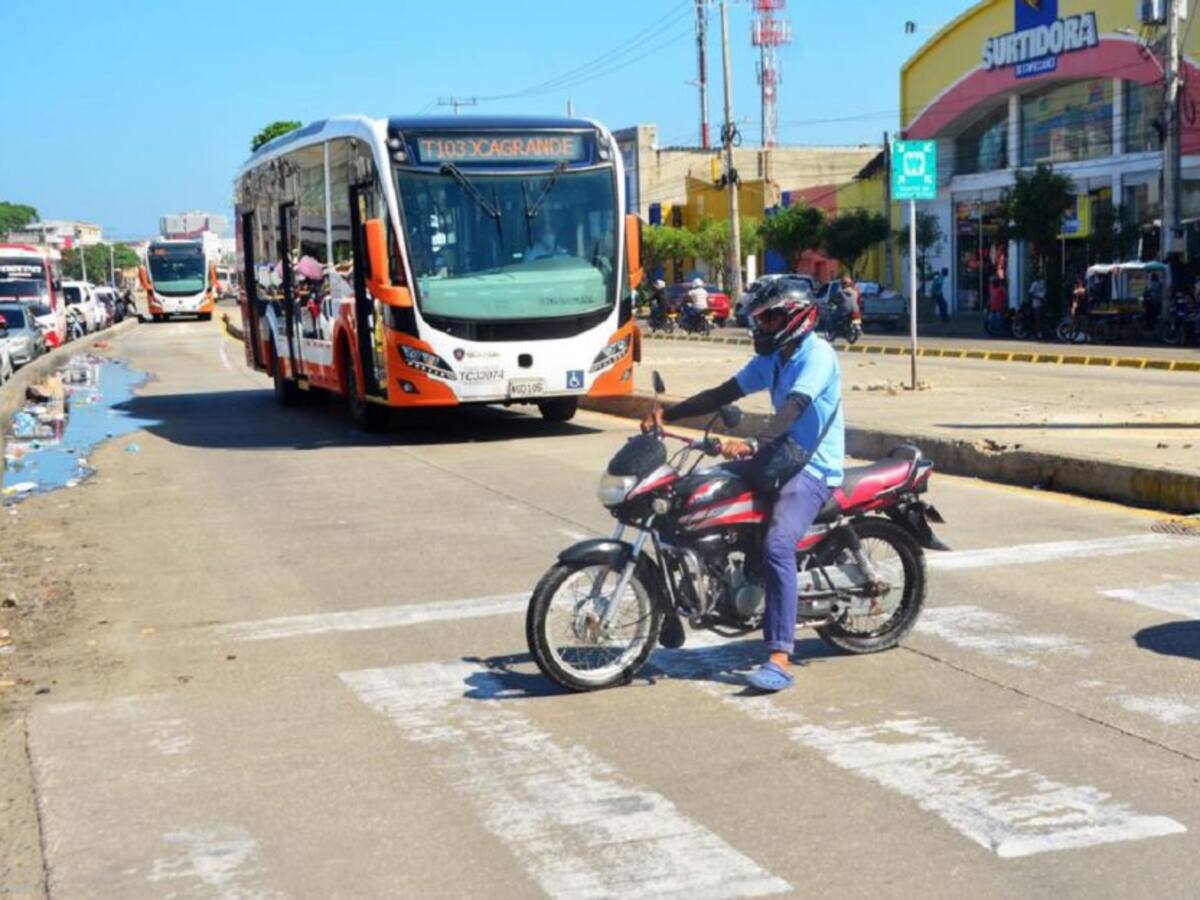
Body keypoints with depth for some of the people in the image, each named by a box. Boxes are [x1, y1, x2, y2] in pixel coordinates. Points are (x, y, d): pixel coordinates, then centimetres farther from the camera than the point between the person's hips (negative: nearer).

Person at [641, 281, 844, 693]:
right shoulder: (771, 360, 15)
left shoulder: (817, 354, -13)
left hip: (815, 468, -10)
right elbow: (723, 394, 12)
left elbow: (793, 407, -28)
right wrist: (667, 414, 1)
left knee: (777, 545, -29)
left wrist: (751, 445, -41)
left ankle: (780, 660, -32)